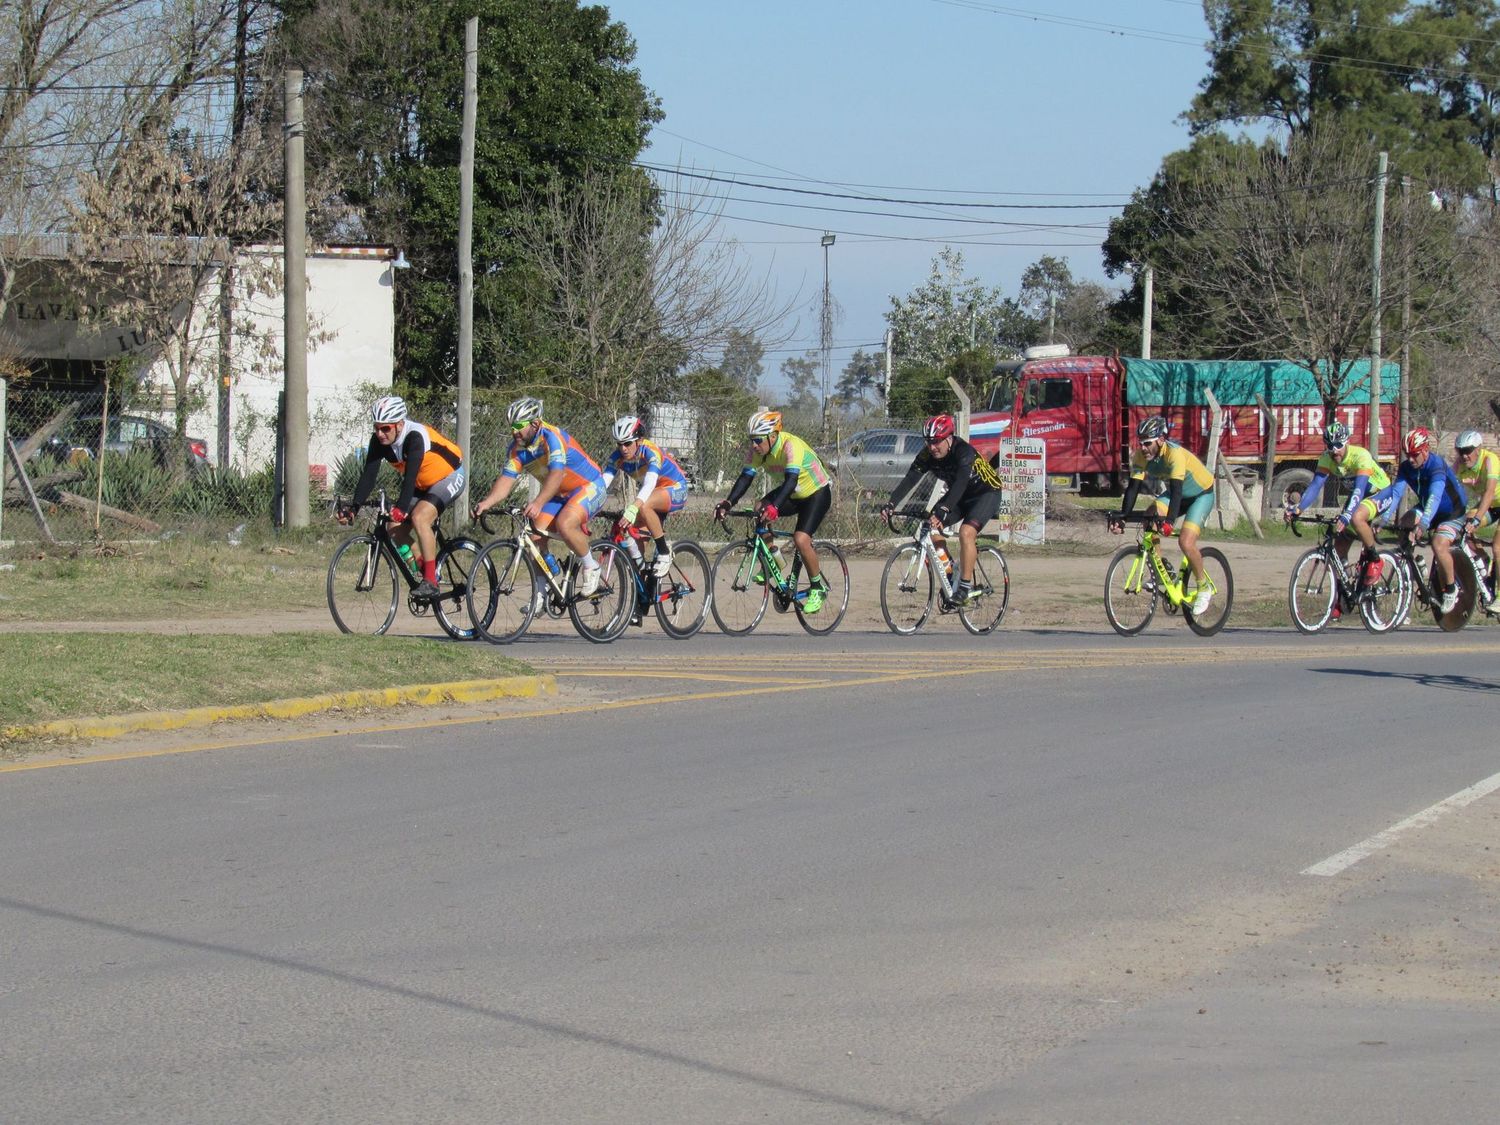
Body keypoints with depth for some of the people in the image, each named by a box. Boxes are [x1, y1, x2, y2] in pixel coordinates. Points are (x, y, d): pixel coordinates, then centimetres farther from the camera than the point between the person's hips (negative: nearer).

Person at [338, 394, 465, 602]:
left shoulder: (415, 436, -33)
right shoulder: (378, 440, -14)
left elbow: (411, 474, -44)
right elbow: (369, 475, -20)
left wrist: (401, 508, -57)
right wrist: (354, 508, -32)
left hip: (448, 478, -7)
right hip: (420, 484, 7)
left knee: (419, 518, -29)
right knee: (396, 530, -7)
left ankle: (431, 581, -22)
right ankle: (424, 571, 11)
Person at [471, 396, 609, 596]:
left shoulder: (552, 437, -27)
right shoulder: (517, 448, -6)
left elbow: (556, 474, -41)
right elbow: (506, 479, -13)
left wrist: (538, 503, -55)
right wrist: (487, 503, -33)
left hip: (589, 486, -8)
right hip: (560, 494, 8)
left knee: (564, 525, -32)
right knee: (535, 534, -10)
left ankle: (590, 567, -6)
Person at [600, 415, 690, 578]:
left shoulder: (651, 452, -30)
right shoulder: (617, 457, -14)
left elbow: (650, 484, -45)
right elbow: (603, 483, -23)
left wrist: (632, 509, -60)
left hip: (675, 490, -7)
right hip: (654, 494, 7)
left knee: (644, 506, -35)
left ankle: (664, 553, -21)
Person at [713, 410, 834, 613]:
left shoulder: (791, 445, -33)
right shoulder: (758, 450, -13)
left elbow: (791, 480, -44)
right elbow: (745, 477, -17)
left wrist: (774, 507, -58)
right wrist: (729, 503, -32)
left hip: (816, 493, -7)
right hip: (792, 495, 7)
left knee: (801, 540, -23)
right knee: (760, 510, -20)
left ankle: (818, 587, -3)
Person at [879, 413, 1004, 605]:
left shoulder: (964, 452, -33)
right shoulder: (927, 455, -15)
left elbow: (960, 483, -47)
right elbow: (909, 479, -23)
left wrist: (943, 511, -60)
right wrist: (890, 504, -38)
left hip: (986, 492, -7)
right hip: (959, 495, 7)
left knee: (966, 532, -29)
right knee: (930, 528, -12)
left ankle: (966, 586, -20)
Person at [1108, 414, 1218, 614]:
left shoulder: (1175, 454, -35)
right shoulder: (1141, 456, -18)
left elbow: (1176, 489, -44)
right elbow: (1133, 487, -20)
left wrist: (1170, 520, -56)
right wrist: (1121, 516, -33)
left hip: (1201, 494, -6)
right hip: (1175, 493, 6)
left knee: (1186, 542, -21)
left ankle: (1204, 588, 1)